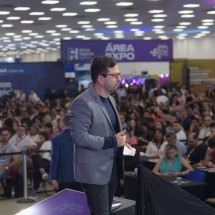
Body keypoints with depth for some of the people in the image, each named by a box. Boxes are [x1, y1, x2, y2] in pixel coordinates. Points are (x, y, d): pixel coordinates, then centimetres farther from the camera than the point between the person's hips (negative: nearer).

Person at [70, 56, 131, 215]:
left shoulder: (111, 99, 13)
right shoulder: (83, 103, -17)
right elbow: (79, 137, -23)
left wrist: (121, 140, 5)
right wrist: (112, 141, -22)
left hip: (112, 167, 9)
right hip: (95, 171, -9)